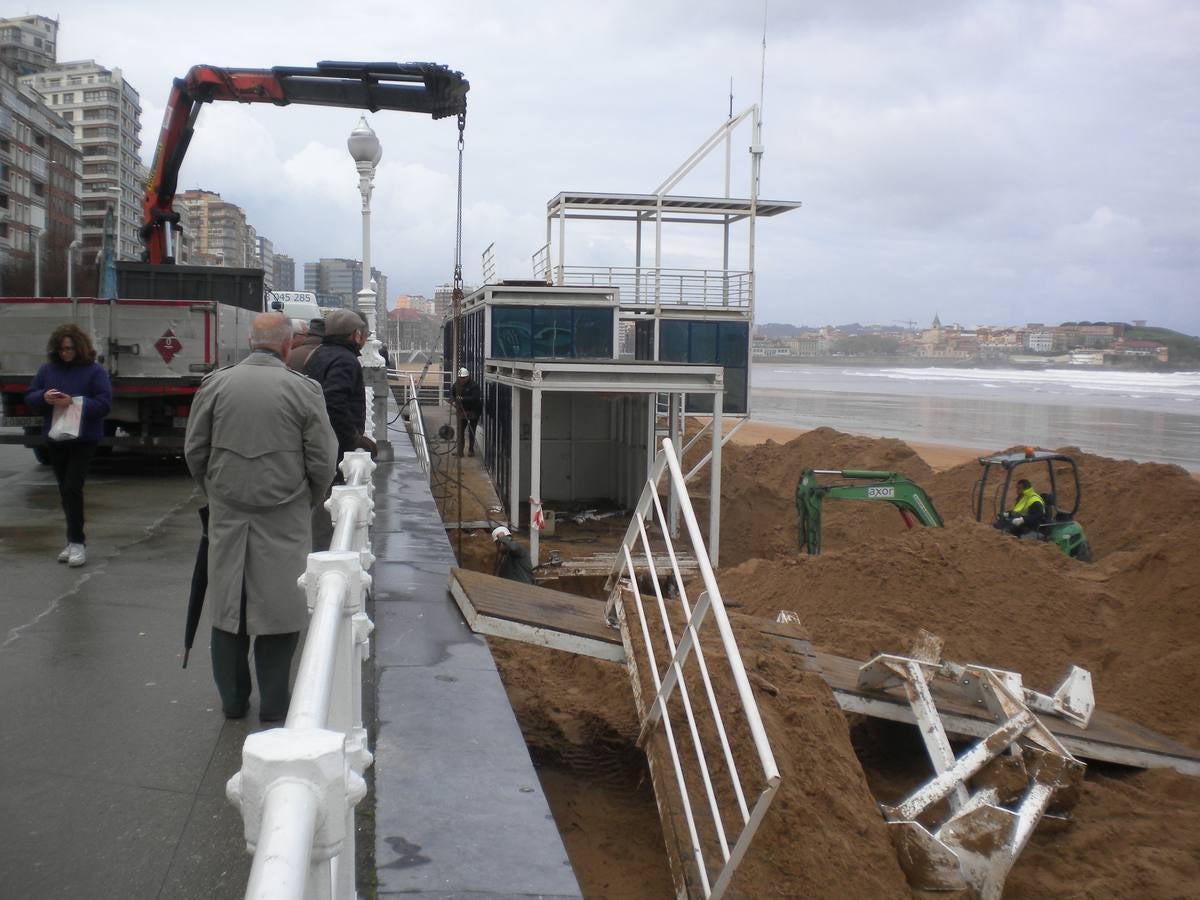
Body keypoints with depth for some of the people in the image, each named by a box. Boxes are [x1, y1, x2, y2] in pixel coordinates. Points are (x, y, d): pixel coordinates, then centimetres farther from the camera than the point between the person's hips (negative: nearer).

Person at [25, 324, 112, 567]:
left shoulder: (94, 370, -6)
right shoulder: (47, 369, 7)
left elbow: (104, 403, -12)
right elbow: (29, 397, 8)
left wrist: (74, 403, -23)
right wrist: (43, 397, -14)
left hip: (84, 439, -5)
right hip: (55, 439, 5)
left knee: (72, 488, -12)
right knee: (65, 490, 11)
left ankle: (77, 542, -5)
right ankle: (75, 539, 22)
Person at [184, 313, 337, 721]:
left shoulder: (216, 384, 1)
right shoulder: (303, 390, -6)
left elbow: (194, 450, 6)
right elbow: (323, 459, -4)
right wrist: (308, 502, 12)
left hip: (227, 511, 3)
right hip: (284, 515, -3)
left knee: (228, 602, 12)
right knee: (280, 604, 6)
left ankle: (232, 699, 22)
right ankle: (273, 702, 13)